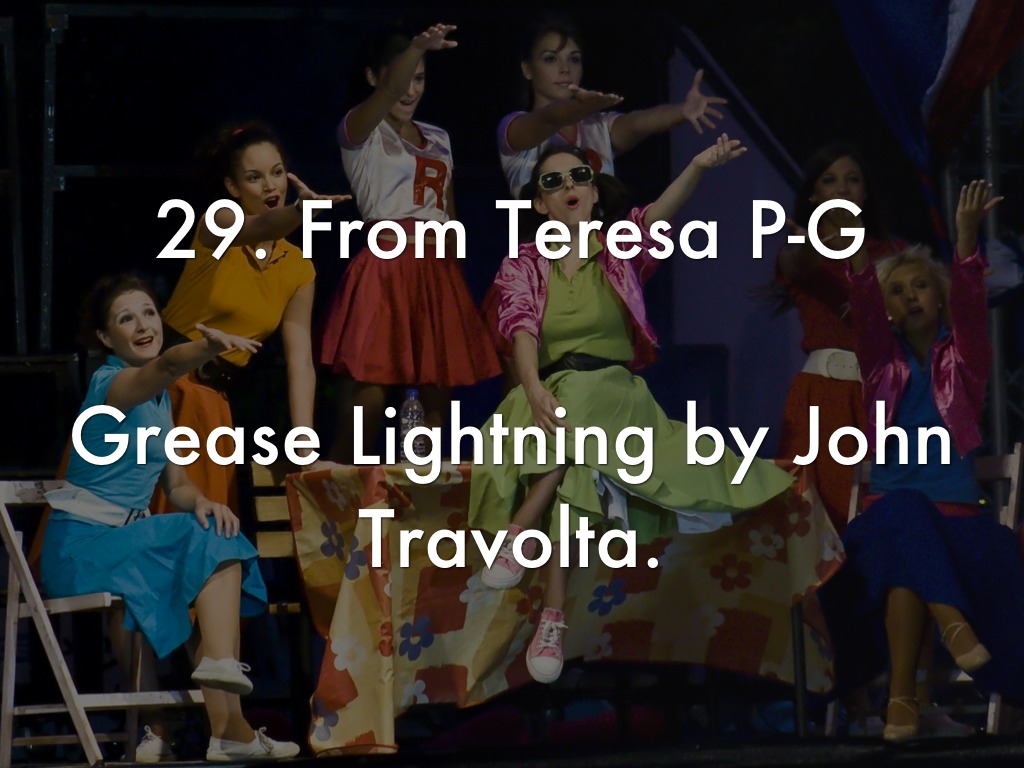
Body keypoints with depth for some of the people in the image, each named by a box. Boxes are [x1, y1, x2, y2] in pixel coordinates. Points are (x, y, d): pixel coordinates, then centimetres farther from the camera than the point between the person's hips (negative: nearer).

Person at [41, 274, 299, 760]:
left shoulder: (160, 401, 15)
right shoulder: (110, 383, -12)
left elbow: (177, 486, 14)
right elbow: (163, 367, -36)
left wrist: (200, 502, -10)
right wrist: (209, 347, -57)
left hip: (126, 537, 8)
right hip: (81, 544, -8)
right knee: (210, 541, -20)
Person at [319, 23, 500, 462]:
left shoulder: (438, 140, 19)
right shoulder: (360, 131, 0)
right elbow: (387, 96, -22)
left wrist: (458, 278, 12)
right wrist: (416, 48, -41)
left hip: (438, 272, 6)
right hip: (384, 269, -6)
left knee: (436, 400, 3)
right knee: (367, 399, -12)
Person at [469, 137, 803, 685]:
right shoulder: (523, 266, 11)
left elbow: (659, 214, -8)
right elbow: (522, 332, -8)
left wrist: (700, 167, -30)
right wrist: (535, 391, -30)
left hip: (614, 397, 0)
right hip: (549, 393, 0)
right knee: (575, 468, -34)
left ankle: (518, 530, -37)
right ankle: (553, 612, -40)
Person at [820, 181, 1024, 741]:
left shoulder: (960, 360, 14)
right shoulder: (883, 362, 16)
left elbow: (970, 303, -5)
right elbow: (862, 307, -3)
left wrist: (966, 235, -22)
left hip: (956, 513, 0)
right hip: (889, 511, 0)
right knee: (903, 514, -37)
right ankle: (953, 624, -54)